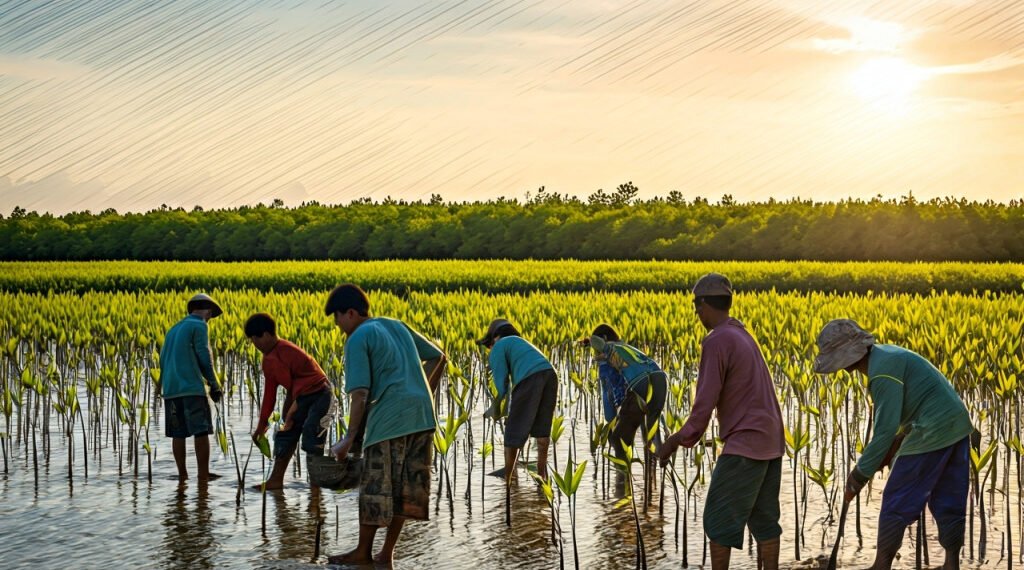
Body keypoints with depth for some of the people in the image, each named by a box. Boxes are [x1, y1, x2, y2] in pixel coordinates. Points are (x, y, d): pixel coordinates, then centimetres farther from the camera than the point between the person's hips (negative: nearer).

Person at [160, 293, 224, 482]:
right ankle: (203, 475, -7)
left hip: (170, 389, 7)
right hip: (191, 388, -7)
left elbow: (163, 359, 20)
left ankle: (182, 475, 12)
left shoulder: (173, 329, 22)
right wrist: (214, 384, 2)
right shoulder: (199, 325, 0)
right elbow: (204, 357, -6)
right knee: (201, 431, -5)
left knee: (178, 433, 9)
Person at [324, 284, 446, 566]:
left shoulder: (358, 340, -3)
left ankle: (363, 552, 17)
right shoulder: (397, 325, 19)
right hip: (423, 416, 7)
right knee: (405, 489, 11)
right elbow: (438, 357, 26)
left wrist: (350, 438, -9)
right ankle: (387, 553, 19)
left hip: (389, 418, -7)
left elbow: (360, 393, -12)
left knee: (376, 487, 5)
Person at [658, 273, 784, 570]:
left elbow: (706, 401, -19)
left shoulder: (715, 342, -16)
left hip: (745, 445, -9)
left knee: (718, 517, 1)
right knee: (763, 517, 13)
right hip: (770, 442, 9)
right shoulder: (744, 337, 16)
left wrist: (681, 439, -6)